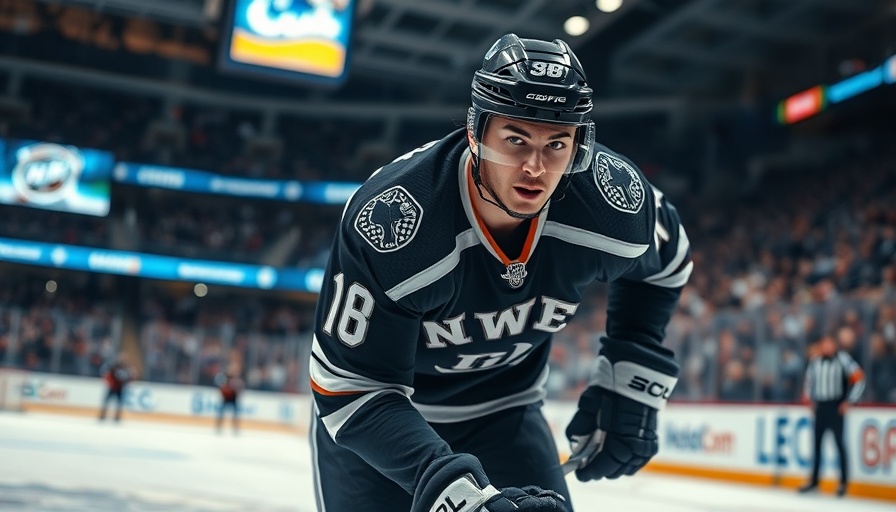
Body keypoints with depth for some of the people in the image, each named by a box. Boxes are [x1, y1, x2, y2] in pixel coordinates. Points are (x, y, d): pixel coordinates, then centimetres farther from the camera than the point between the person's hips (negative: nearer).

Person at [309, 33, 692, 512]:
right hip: (367, 417, -3)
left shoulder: (614, 199, -23)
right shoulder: (388, 219, -36)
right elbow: (350, 389, -32)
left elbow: (663, 262, 2)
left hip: (502, 410, 3)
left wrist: (631, 380, -3)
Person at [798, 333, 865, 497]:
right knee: (816, 442, 8)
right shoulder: (814, 361, 5)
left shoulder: (842, 358, -10)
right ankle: (814, 480, 17)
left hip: (836, 407, -5)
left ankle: (844, 482, 3)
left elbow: (859, 379, -8)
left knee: (839, 442, -6)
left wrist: (848, 401, -7)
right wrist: (809, 399, 12)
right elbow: (809, 379, 20)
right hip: (819, 406, 5)